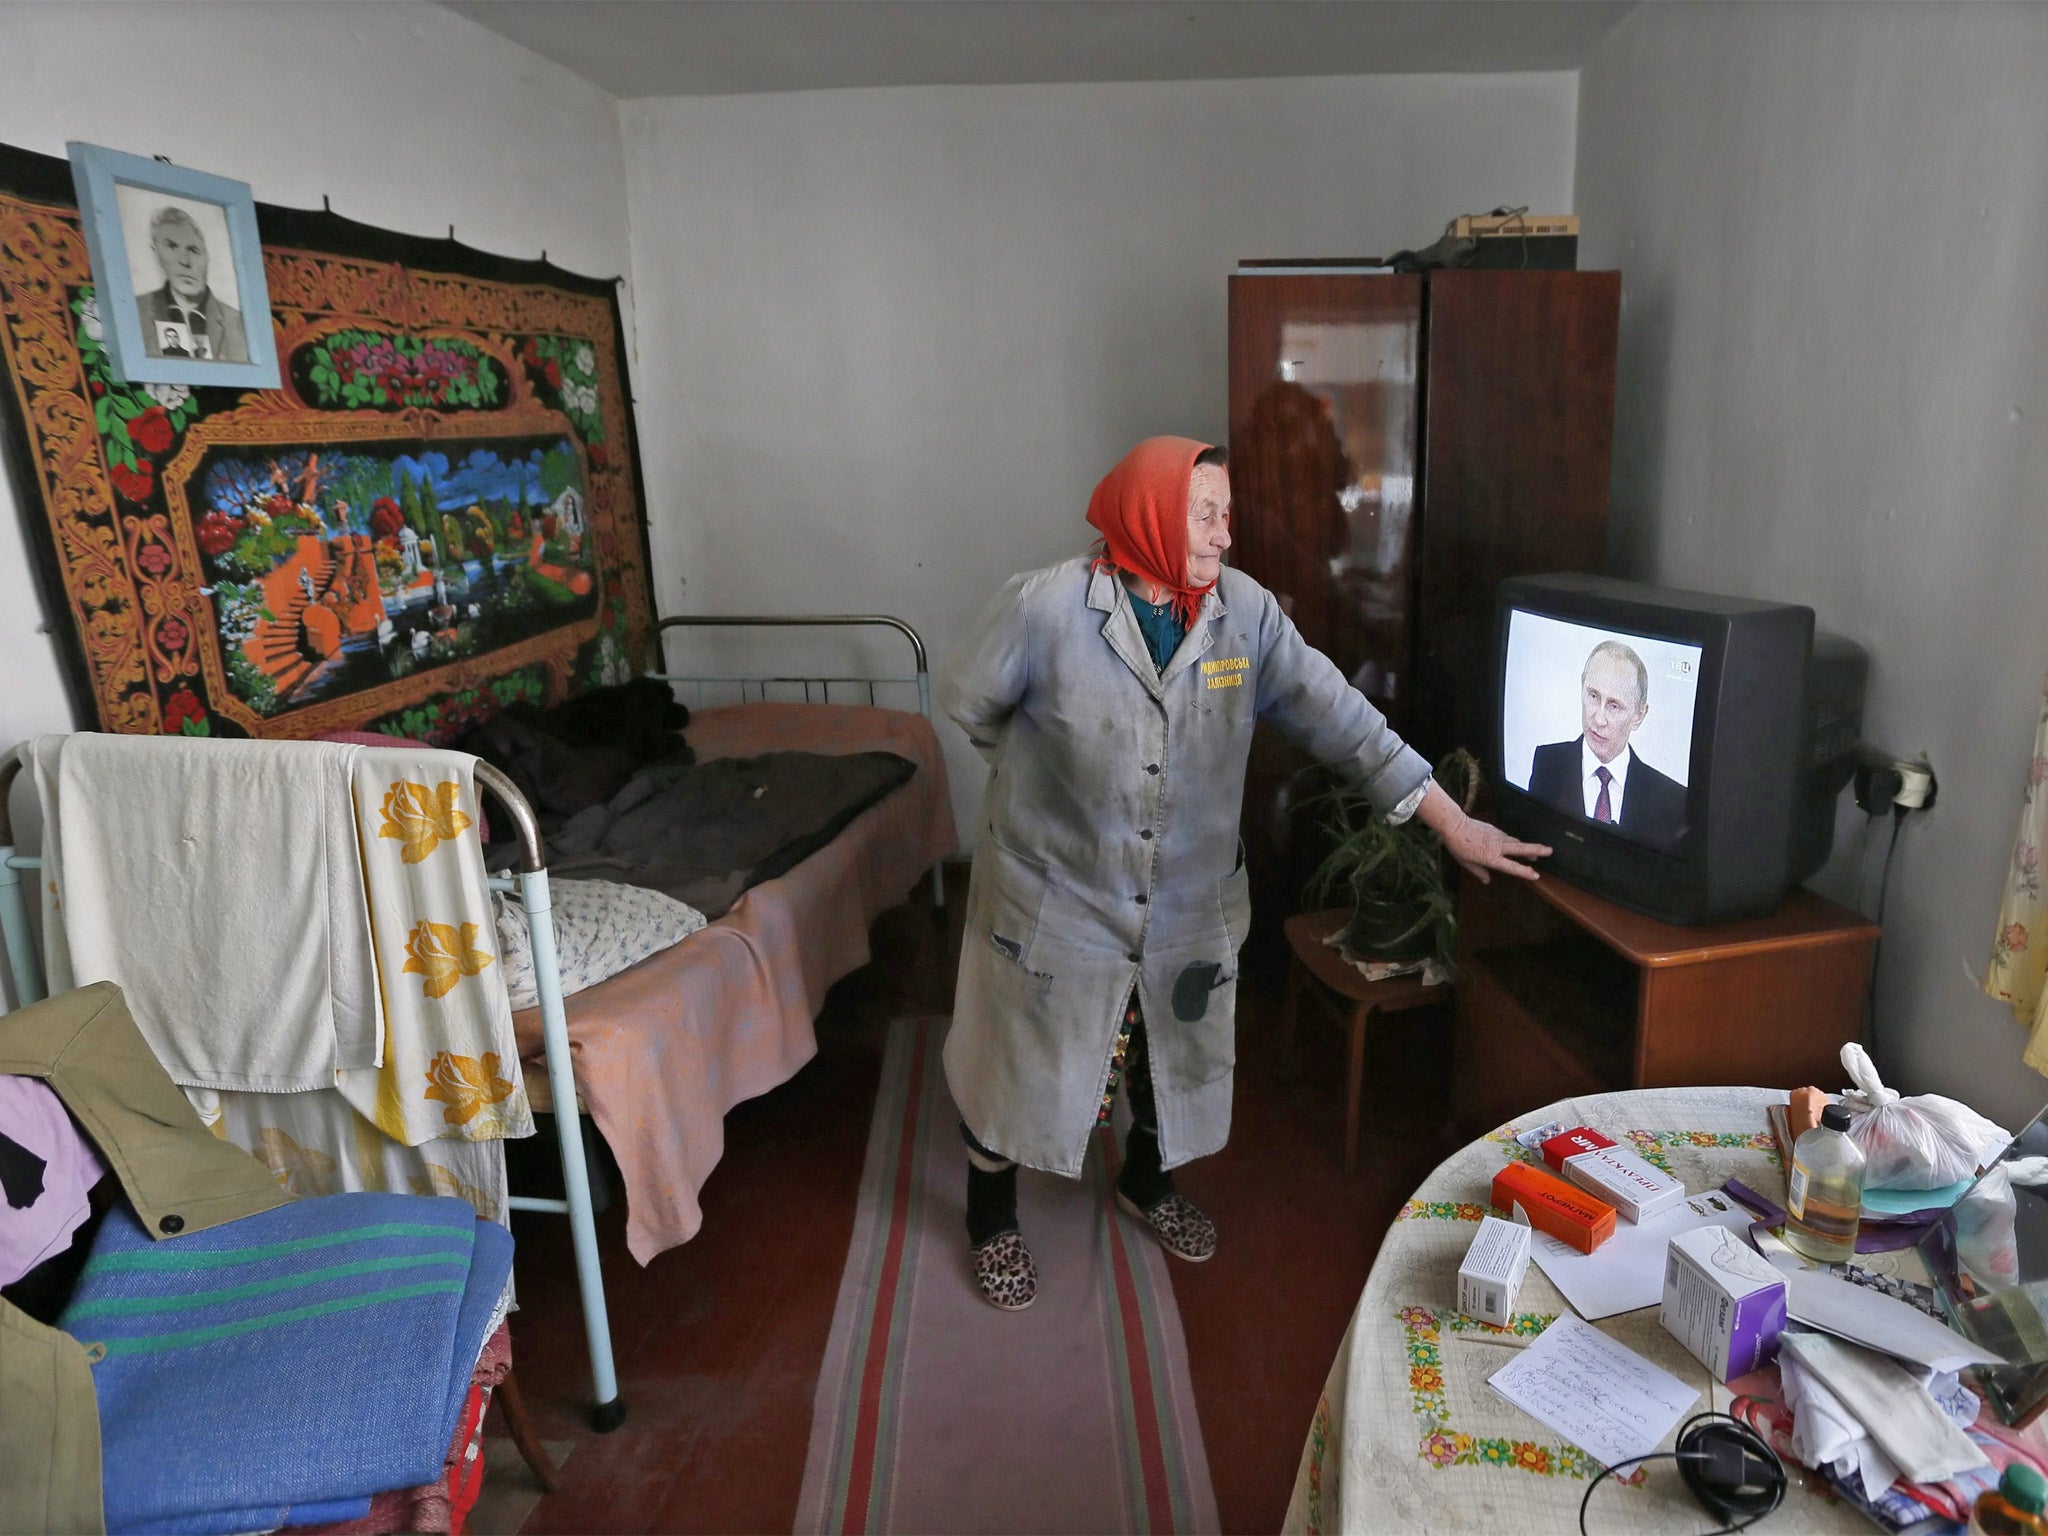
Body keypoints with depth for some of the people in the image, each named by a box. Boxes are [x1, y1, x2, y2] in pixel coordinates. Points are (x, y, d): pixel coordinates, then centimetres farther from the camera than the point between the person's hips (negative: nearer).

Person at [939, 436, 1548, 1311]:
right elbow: (967, 700, -5)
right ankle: (991, 1220, 41)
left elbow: (1338, 718, -11)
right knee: (1021, 1065, 13)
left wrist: (1451, 821, -14)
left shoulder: (1245, 613, -9)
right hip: (1056, 900, -3)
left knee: (1175, 1058, 22)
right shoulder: (1046, 607, -20)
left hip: (1189, 903, 4)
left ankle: (1147, 1186, 52)